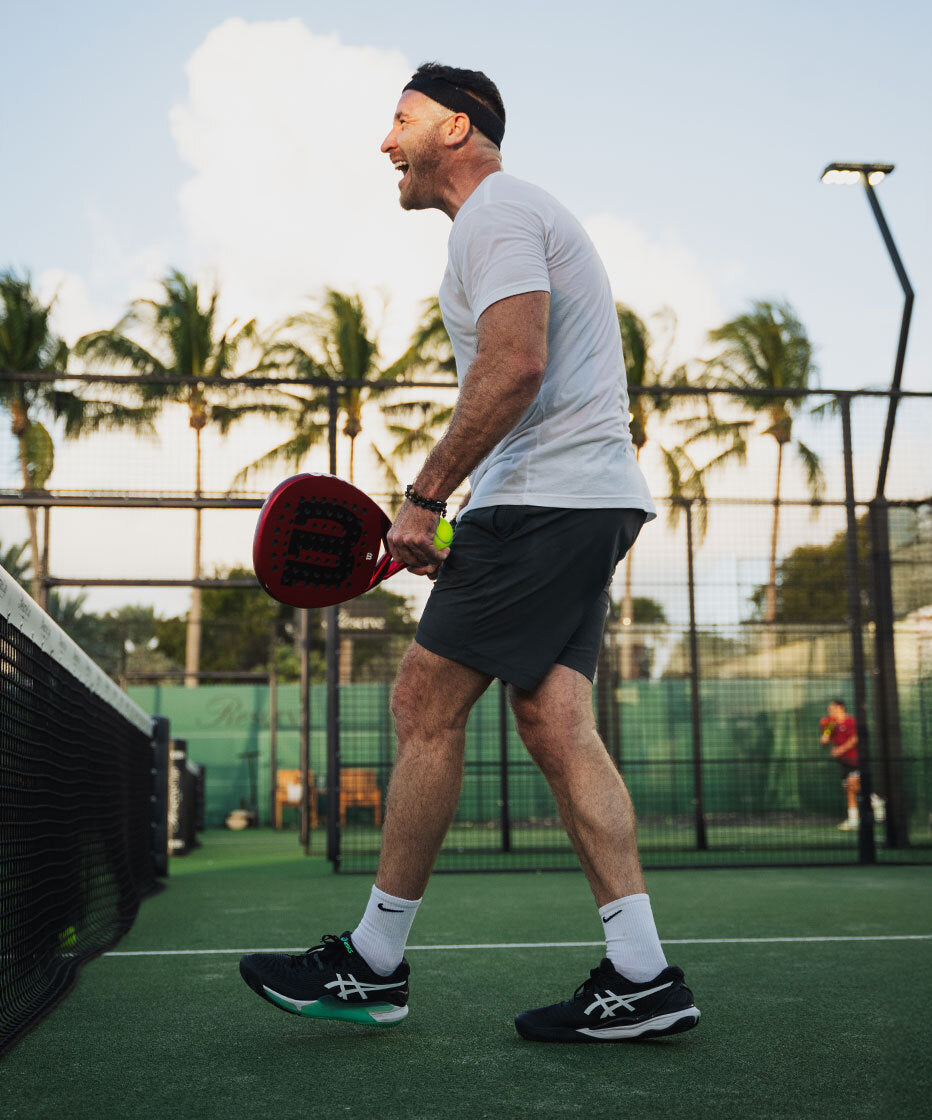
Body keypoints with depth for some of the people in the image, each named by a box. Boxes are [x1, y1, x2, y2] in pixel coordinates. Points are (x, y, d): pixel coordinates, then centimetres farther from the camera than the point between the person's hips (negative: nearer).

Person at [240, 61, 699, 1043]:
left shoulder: (495, 211, -5)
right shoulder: (523, 217, 28)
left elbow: (514, 365, -22)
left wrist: (425, 497, -18)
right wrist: (457, 519, 20)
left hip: (546, 502, -10)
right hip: (592, 500, 10)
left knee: (425, 704, -6)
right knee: (554, 722, 3)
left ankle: (373, 963, 5)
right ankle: (640, 978, 2)